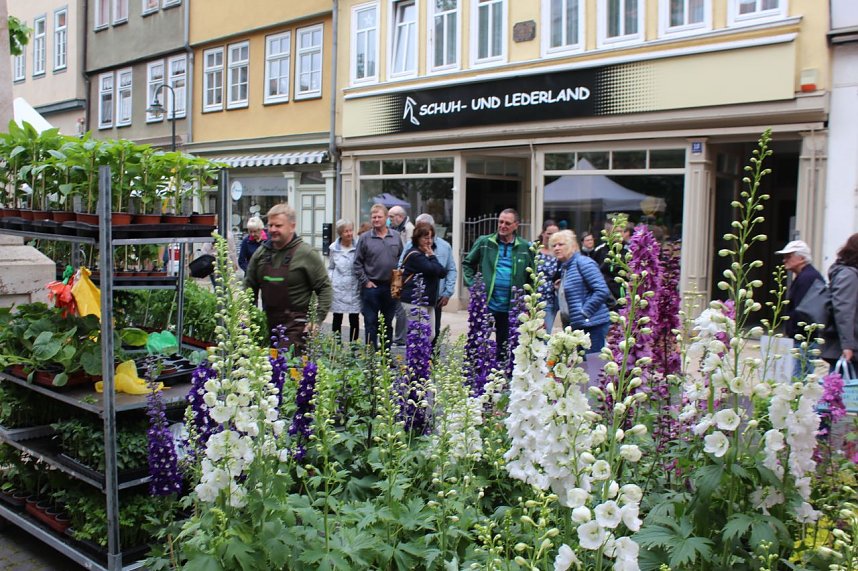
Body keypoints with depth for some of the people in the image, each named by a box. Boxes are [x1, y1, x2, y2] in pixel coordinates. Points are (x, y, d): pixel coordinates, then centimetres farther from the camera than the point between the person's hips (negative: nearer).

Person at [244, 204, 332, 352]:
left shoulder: (306, 254, -6)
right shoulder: (261, 252, 9)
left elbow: (325, 288, -5)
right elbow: (249, 286, 18)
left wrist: (317, 319, -12)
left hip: (296, 325, -5)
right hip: (267, 323, 6)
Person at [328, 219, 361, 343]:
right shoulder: (334, 248, 4)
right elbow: (330, 268, 13)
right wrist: (330, 282, 2)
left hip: (354, 288, -1)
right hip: (338, 289, 1)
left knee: (354, 319, 3)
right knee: (337, 318, 8)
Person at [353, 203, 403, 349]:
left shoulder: (396, 236, 6)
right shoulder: (365, 238, -2)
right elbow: (357, 263, -2)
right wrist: (365, 281, -8)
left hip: (391, 287, 3)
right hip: (371, 287, -3)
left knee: (388, 322, 13)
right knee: (371, 323, 1)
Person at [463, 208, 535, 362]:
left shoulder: (525, 248, 1)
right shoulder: (484, 242, 0)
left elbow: (532, 276, 7)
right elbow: (467, 264, 10)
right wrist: (472, 284, -2)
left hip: (510, 307, 1)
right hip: (485, 303, -1)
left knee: (504, 346, 13)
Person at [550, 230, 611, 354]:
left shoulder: (583, 262, -9)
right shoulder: (564, 266, 18)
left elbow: (602, 290, -18)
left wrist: (584, 313, -18)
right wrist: (558, 289, 10)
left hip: (592, 325, -9)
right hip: (573, 326, 9)